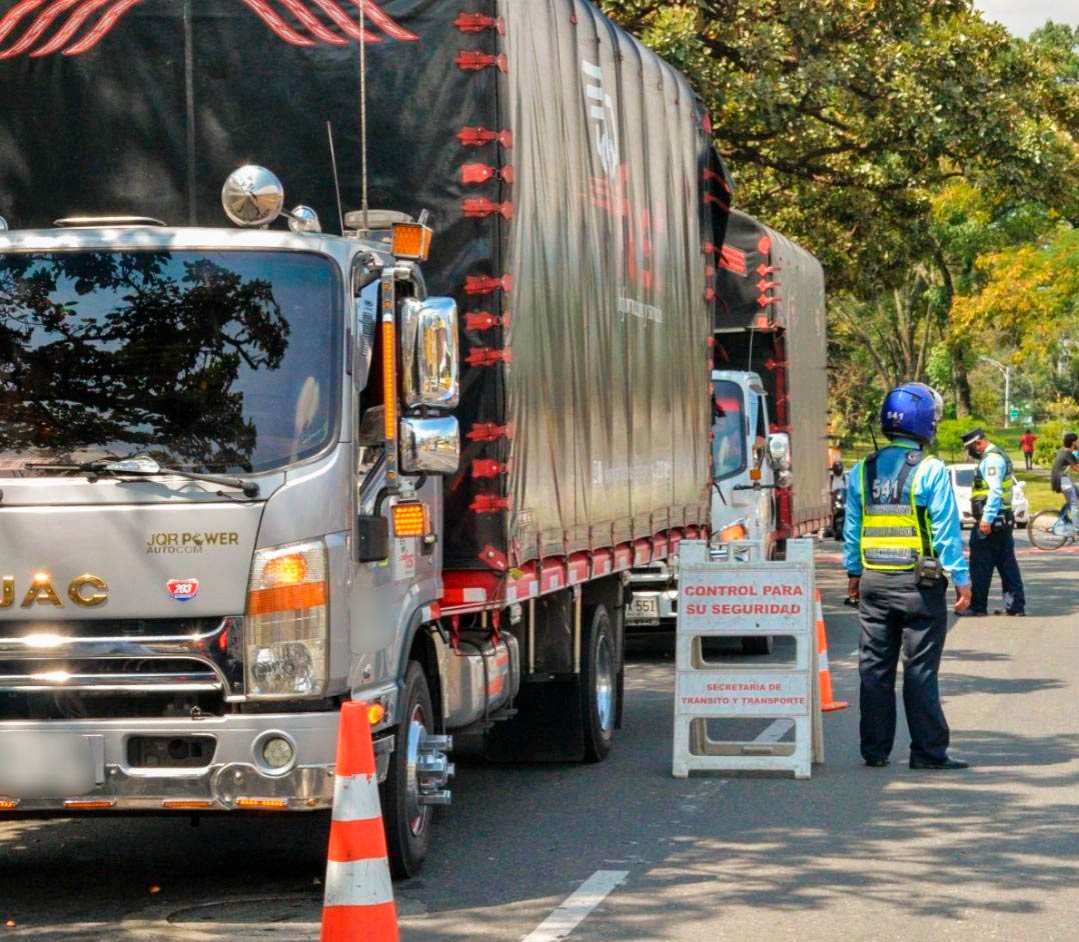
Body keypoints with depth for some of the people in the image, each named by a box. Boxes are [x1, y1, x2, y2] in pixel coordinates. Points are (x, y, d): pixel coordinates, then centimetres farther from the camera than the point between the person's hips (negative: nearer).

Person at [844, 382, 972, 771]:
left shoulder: (862, 472, 5)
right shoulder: (931, 471, -10)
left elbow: (852, 529, 11)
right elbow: (946, 530, -10)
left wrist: (853, 572, 21)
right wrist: (961, 579, -5)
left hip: (874, 582, 4)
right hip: (919, 582, -4)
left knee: (875, 667, 10)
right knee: (920, 670, 0)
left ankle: (875, 750, 14)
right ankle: (928, 751, 3)